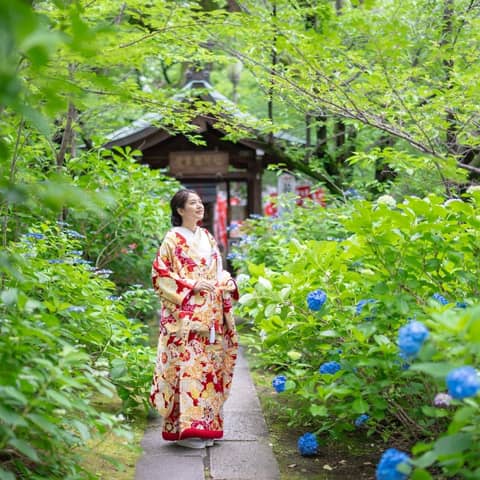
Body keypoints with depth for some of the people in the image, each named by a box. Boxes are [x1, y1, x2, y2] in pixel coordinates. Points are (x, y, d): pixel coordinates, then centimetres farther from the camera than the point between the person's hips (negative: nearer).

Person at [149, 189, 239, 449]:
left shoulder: (207, 237, 18)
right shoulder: (173, 239, -2)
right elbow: (159, 273, -8)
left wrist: (226, 285, 4)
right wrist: (192, 286, -14)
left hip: (210, 316, 7)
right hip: (185, 315, -6)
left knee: (209, 366, 6)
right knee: (187, 365, -13)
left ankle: (204, 426, 13)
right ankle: (184, 428, -13)